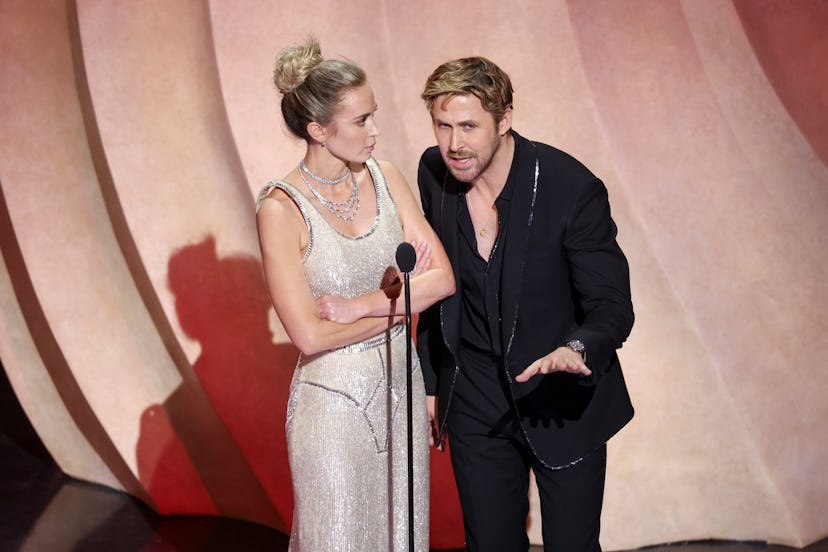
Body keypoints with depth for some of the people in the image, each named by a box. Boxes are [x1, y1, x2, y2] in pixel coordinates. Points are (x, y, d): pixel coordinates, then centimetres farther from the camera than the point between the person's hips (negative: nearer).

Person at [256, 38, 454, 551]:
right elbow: (310, 335, -20)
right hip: (335, 399, -5)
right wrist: (401, 301, -11)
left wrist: (361, 305, -18)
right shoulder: (281, 209, -17)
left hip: (401, 388, 5)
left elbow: (443, 277, -7)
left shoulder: (384, 177, -2)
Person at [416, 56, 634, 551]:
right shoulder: (434, 173, -7)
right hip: (475, 405, 3)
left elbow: (613, 306, -18)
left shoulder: (572, 188, -20)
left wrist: (576, 349, -40)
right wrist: (431, 382, 10)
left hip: (563, 403, -3)